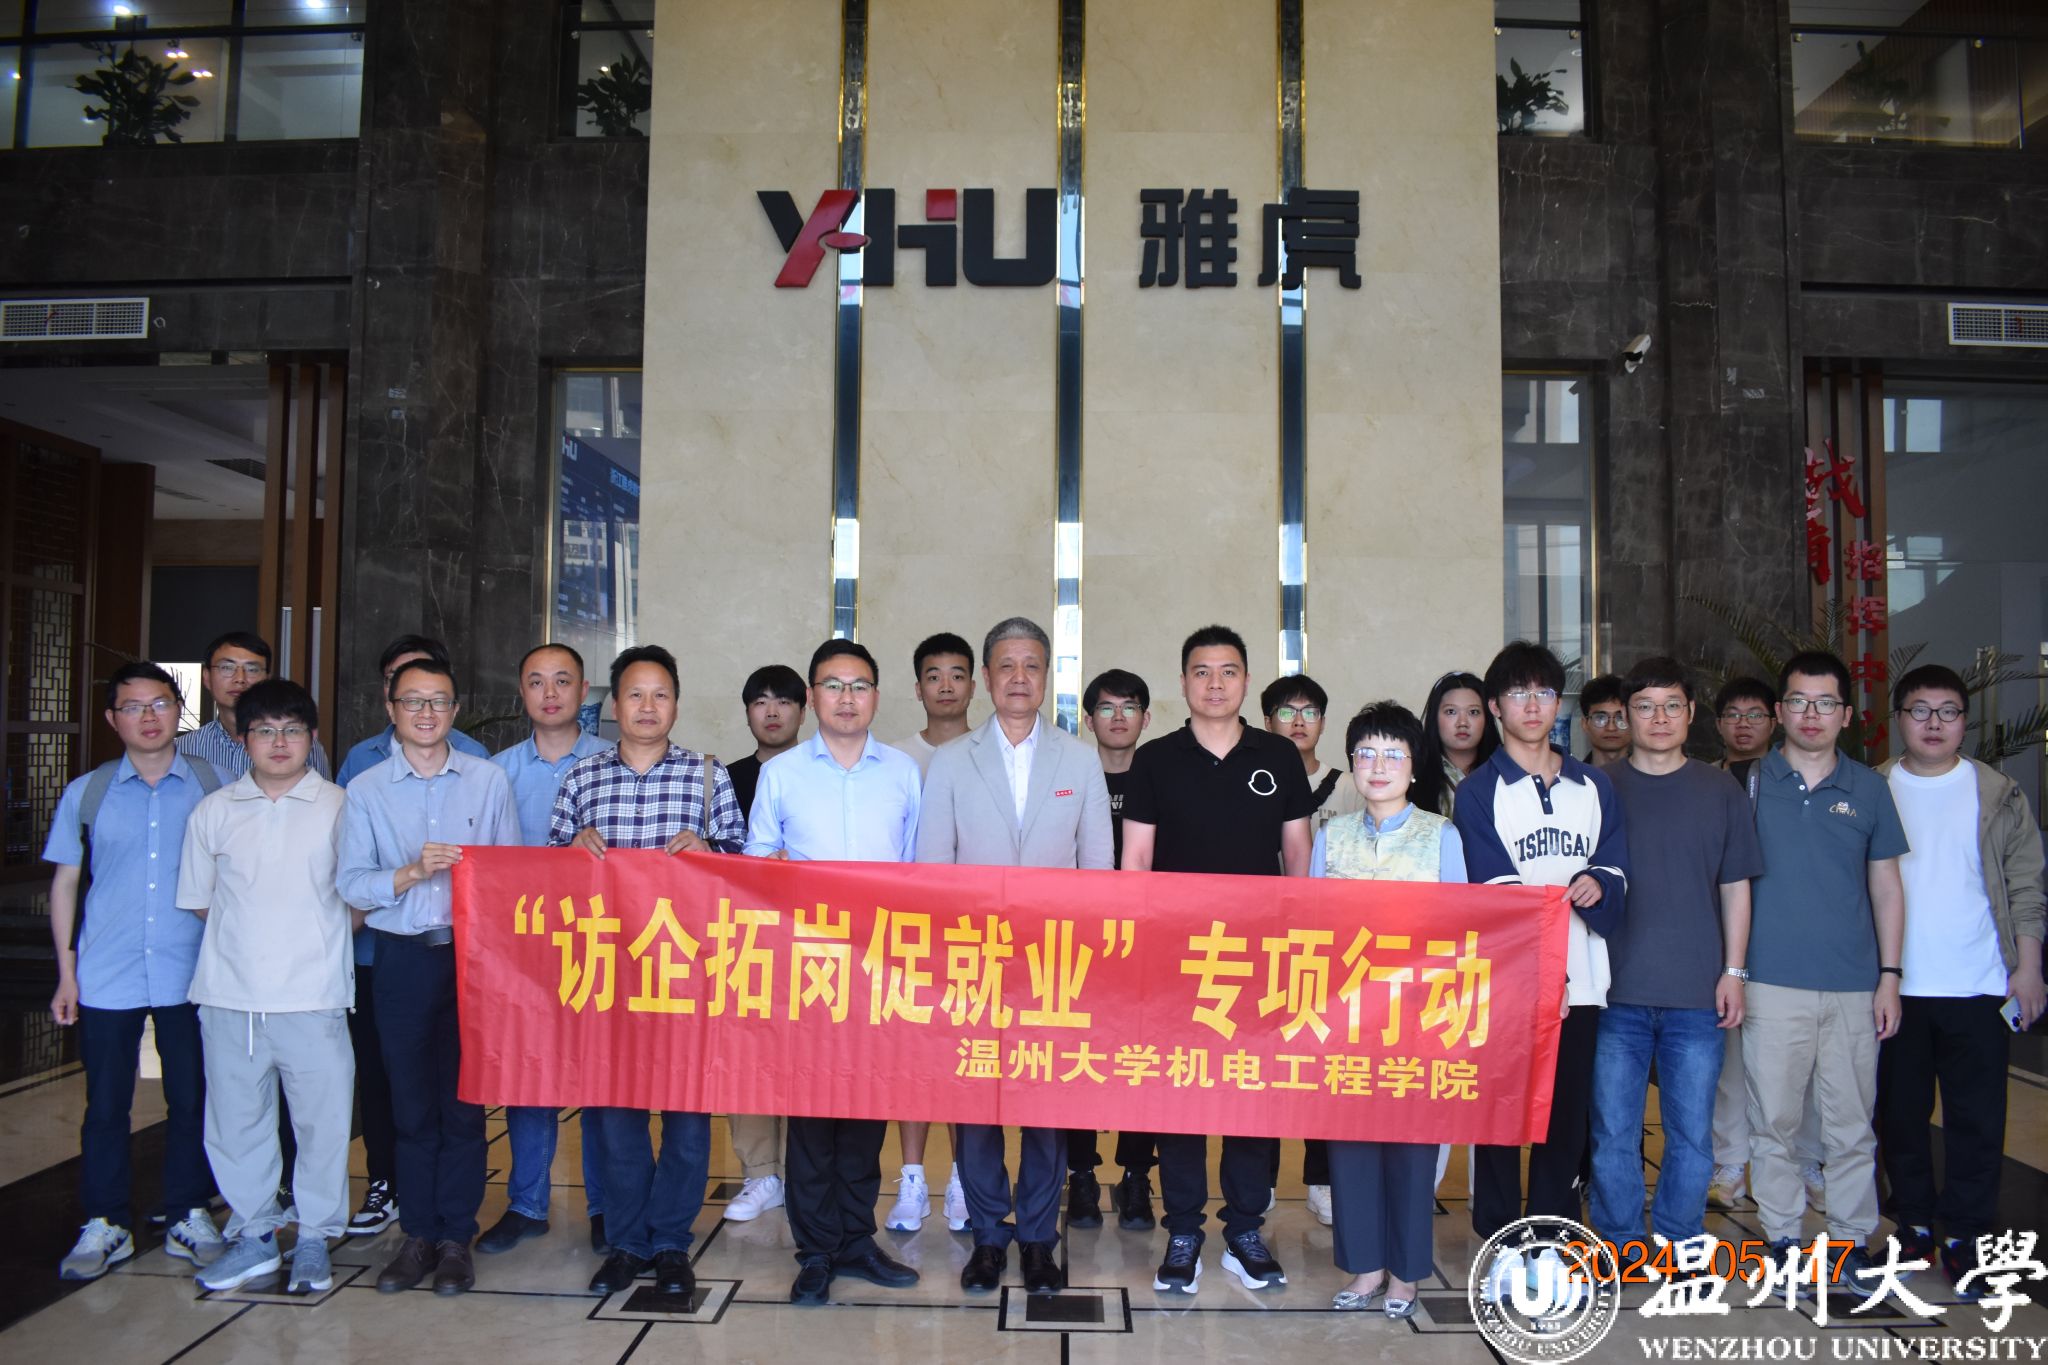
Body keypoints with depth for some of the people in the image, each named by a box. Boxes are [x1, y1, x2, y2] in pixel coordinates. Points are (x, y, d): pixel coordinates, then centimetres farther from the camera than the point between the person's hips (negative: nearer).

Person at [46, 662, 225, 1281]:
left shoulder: (213, 785, 1)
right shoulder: (86, 793, 4)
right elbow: (64, 884, 9)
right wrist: (67, 972, 4)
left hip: (190, 974, 0)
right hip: (107, 977, 1)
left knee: (191, 1099, 7)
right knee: (105, 1104, 7)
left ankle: (187, 1217, 20)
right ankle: (104, 1225, 20)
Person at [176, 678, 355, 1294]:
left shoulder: (339, 807, 1)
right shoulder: (214, 812, 8)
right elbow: (199, 900, 14)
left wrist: (318, 942, 0)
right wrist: (245, 942, 6)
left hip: (314, 996, -2)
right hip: (230, 996, 3)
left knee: (322, 1120, 3)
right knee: (234, 1121, 12)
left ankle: (314, 1240, 20)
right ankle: (254, 1235, 29)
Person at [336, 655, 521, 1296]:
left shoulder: (489, 780, 5)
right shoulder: (366, 790, 5)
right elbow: (349, 882, -1)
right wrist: (412, 872, -17)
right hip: (403, 959, 1)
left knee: (465, 1099, 3)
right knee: (412, 1100, 7)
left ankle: (456, 1237, 15)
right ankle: (419, 1234, 20)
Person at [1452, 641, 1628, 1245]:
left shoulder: (1594, 786, 15)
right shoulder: (1478, 792, 1)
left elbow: (1617, 867, 11)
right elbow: (1494, 890, -9)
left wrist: (1599, 883, -14)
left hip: (1579, 979, 4)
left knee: (1567, 1113, 8)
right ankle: (1498, 1238, 12)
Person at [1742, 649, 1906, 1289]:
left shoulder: (1869, 788, 8)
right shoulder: (1750, 782, 2)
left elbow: (1886, 885, 11)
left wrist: (1889, 976, 5)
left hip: (1854, 988, 2)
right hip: (1773, 984, -1)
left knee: (1851, 1125, 8)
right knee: (1773, 1121, 4)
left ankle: (1851, 1241, 20)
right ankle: (1781, 1237, 17)